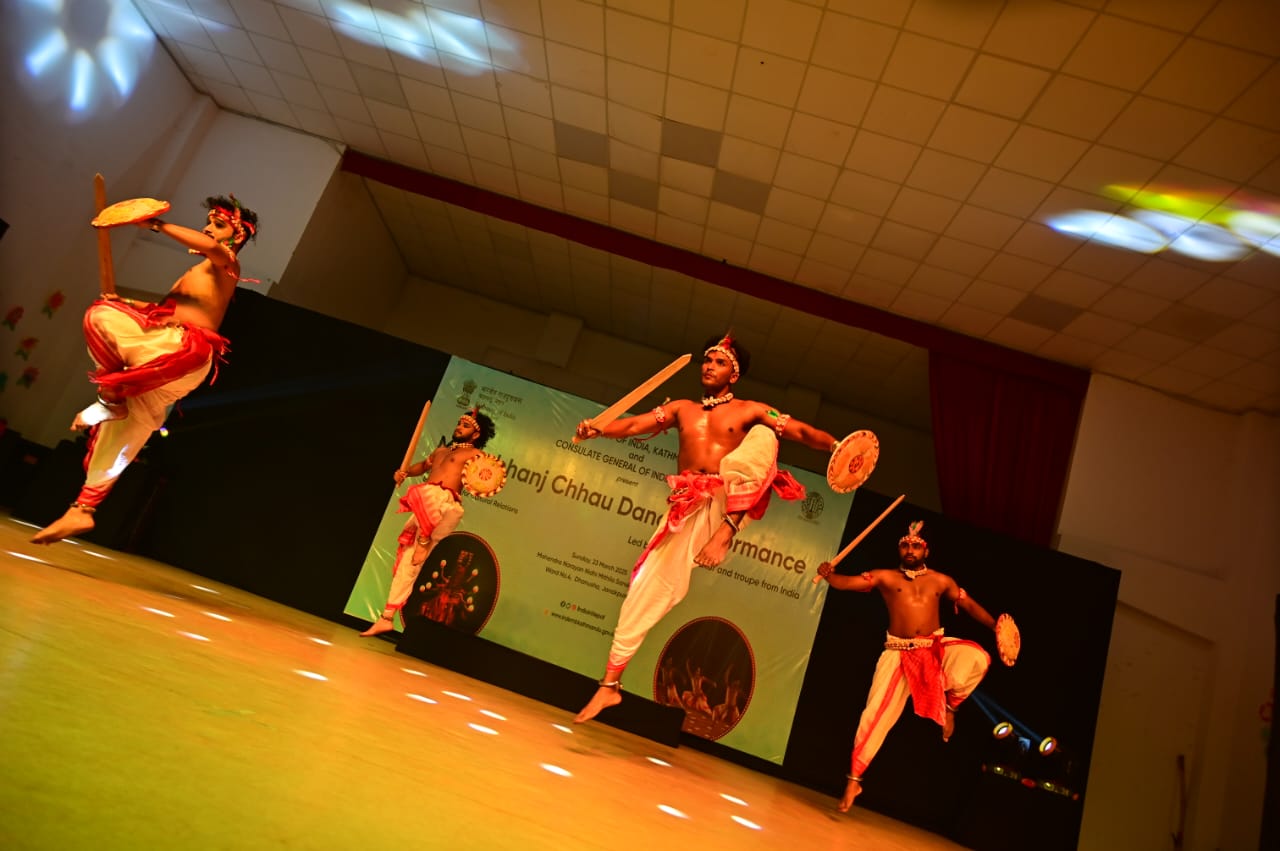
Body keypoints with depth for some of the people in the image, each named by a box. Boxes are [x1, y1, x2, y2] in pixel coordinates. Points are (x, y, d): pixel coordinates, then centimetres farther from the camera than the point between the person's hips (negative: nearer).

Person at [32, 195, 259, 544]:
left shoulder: (226, 262, 3)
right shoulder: (197, 270, 30)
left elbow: (211, 247, -23)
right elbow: (165, 307, 29)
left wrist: (156, 224, -18)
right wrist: (122, 303, 16)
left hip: (185, 349, -8)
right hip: (165, 350, 9)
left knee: (100, 317, -14)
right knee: (124, 426, 4)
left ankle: (111, 395, -5)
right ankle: (83, 510, 6)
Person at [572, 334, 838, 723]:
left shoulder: (748, 410, 9)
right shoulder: (681, 409, 18)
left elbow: (801, 431, 0)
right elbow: (634, 424, 8)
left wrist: (835, 445, -20)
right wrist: (599, 429, -12)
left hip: (728, 503, -2)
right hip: (686, 511, 2)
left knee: (763, 437, -25)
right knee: (645, 590, -5)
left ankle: (727, 531, -30)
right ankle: (610, 685, 6)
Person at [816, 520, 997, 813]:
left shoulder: (941, 580, 10)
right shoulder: (886, 577, 5)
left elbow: (969, 605, 11)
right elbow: (846, 582, 0)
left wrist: (996, 627, -2)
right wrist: (828, 574, -20)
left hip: (936, 649, 1)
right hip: (899, 654, -1)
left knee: (977, 657, -29)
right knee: (876, 714, -6)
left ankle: (950, 705, 1)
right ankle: (854, 779, 9)